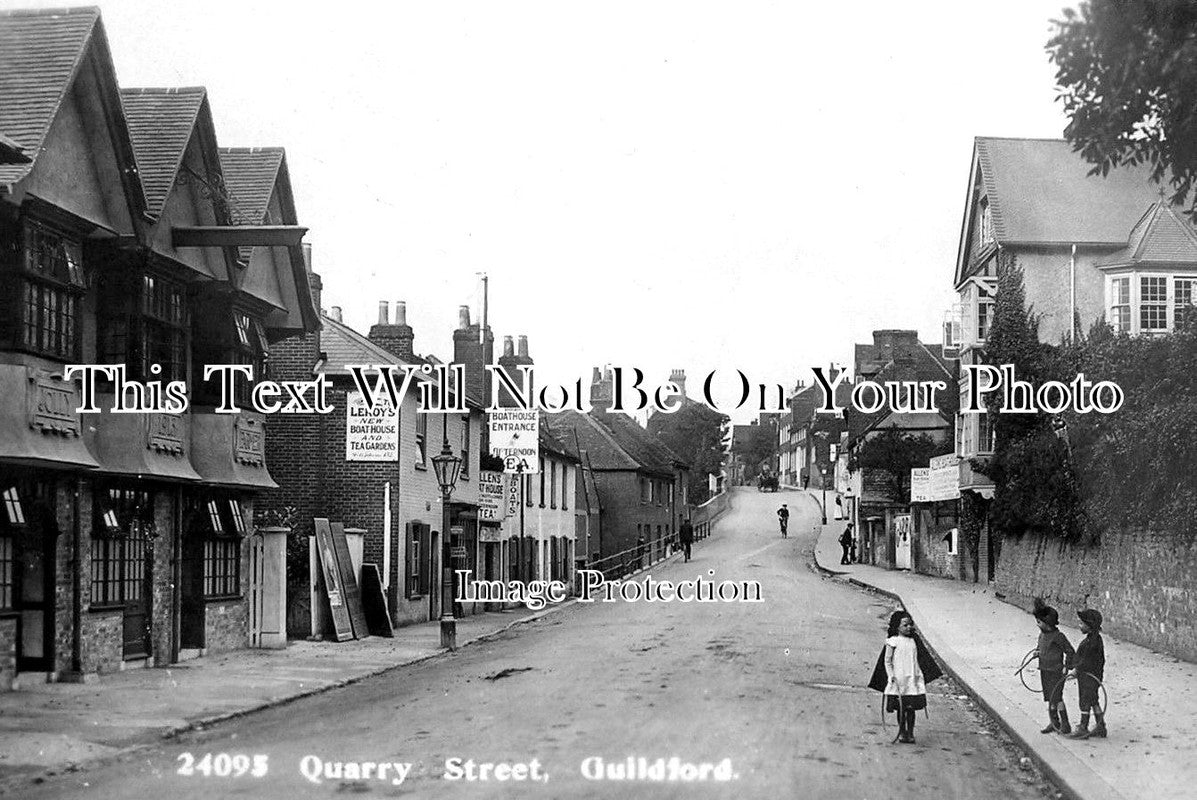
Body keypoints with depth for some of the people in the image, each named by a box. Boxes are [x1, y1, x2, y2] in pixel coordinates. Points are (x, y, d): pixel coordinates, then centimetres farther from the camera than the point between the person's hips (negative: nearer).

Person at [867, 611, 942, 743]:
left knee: (911, 707, 3)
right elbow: (887, 661, -2)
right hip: (898, 680, -3)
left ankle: (910, 733, 12)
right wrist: (891, 675, -11)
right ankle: (902, 732, 18)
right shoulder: (893, 642, -4)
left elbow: (923, 659, 16)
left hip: (913, 679, 3)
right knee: (900, 707, 5)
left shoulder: (914, 641, 7)